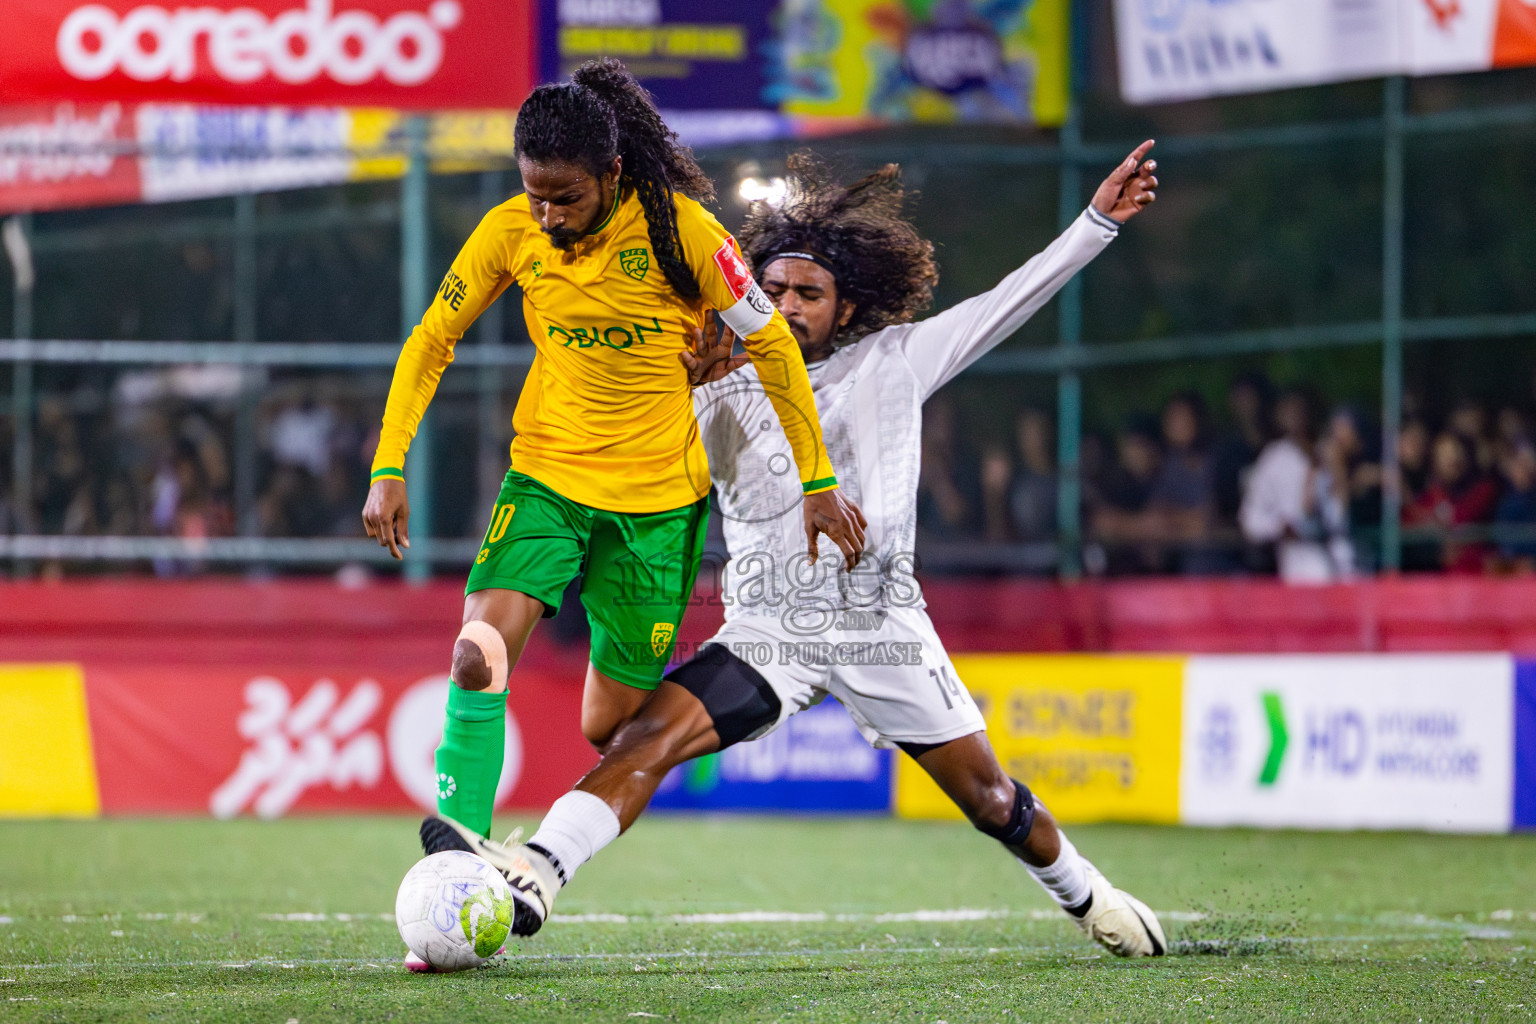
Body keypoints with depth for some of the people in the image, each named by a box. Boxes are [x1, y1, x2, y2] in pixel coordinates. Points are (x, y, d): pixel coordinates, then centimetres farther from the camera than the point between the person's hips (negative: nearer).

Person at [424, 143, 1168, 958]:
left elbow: (1009, 301, 6)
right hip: (768, 627, 0)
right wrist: (680, 388, -13)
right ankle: (534, 876, -37)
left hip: (882, 622, 0)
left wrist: (1099, 218, 2)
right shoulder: (723, 398, 8)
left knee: (991, 800, 7)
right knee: (650, 733, -23)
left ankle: (1087, 897, 33)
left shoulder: (893, 363, 6)